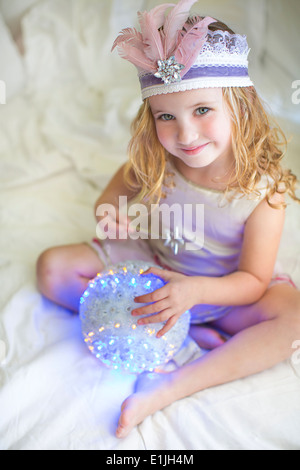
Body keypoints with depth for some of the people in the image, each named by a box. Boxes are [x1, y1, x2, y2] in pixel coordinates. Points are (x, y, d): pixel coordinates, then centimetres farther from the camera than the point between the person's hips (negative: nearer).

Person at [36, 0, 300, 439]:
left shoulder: (263, 190, -25)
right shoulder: (156, 165, -18)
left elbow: (253, 281, -19)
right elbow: (127, 176, 7)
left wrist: (196, 290, -38)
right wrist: (108, 207, -16)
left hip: (221, 292, -2)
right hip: (150, 269, 3)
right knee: (53, 267, -10)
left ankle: (171, 386, -29)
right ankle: (189, 332, -16)